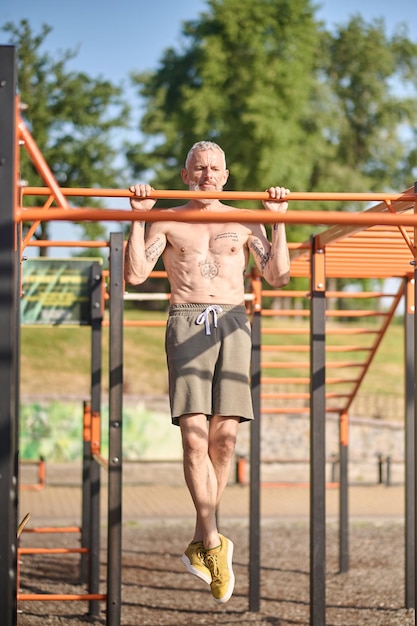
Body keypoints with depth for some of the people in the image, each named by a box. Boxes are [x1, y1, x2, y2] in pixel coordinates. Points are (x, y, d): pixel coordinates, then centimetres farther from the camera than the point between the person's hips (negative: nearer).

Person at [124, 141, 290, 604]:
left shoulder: (244, 223, 18)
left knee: (225, 434, -6)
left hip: (232, 322, 2)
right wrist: (138, 219, -2)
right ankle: (214, 544, -15)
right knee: (195, 433, -15)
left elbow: (278, 277, 8)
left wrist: (278, 222, 4)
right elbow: (134, 274, 1)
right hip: (187, 322, -2)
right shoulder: (167, 222, 14)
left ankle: (199, 543, 7)